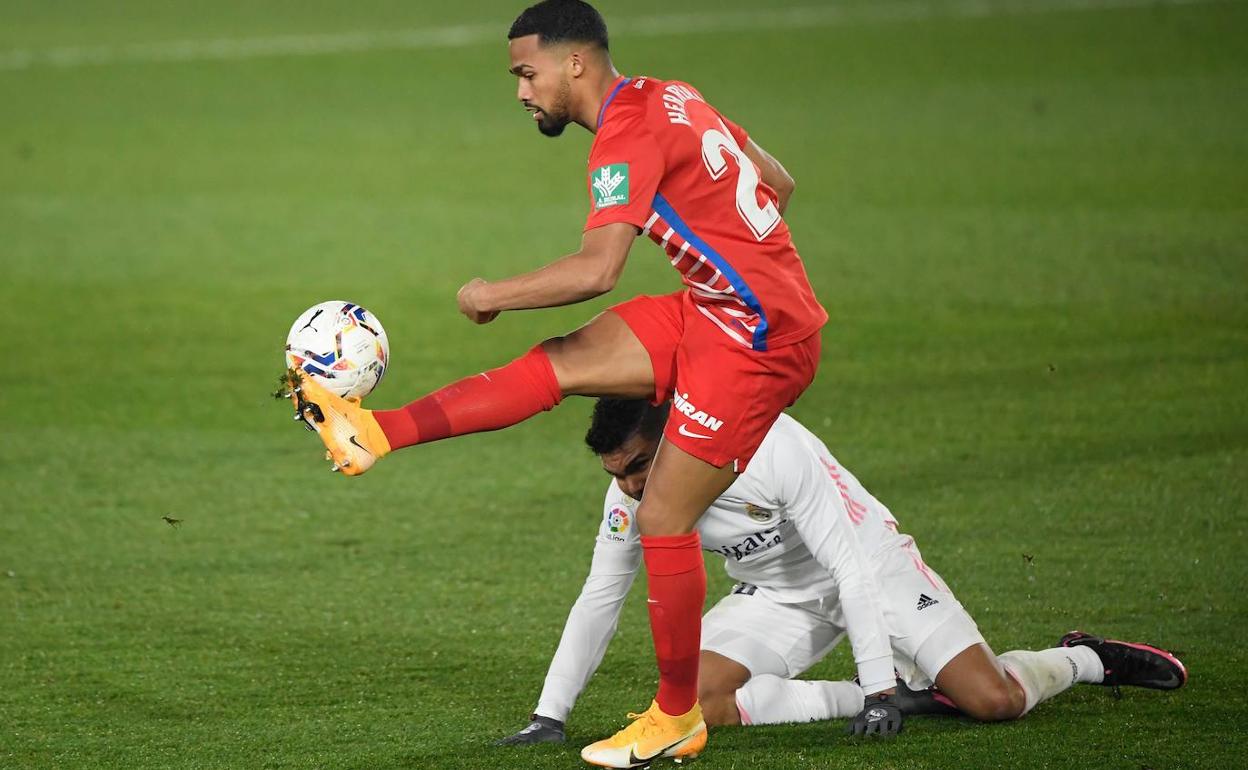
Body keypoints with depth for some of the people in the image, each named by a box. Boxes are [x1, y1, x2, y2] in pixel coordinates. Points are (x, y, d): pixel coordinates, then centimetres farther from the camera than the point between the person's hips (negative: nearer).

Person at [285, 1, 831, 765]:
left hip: (759, 337, -10)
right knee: (559, 364, 1)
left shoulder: (627, 133, -18)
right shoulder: (670, 98, 10)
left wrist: (494, 295, -15)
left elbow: (596, 270, -28)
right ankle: (376, 431, -2)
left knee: (664, 519, -3)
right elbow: (778, 182, 19)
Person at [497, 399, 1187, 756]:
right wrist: (548, 719, -11)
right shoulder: (632, 495, -16)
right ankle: (909, 694, -13)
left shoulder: (771, 447, -33)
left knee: (994, 702, -19)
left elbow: (850, 566, -31)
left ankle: (1082, 660, 19)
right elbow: (598, 602, -5)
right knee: (692, 698, -22)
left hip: (870, 565, -5)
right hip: (776, 593, 6)